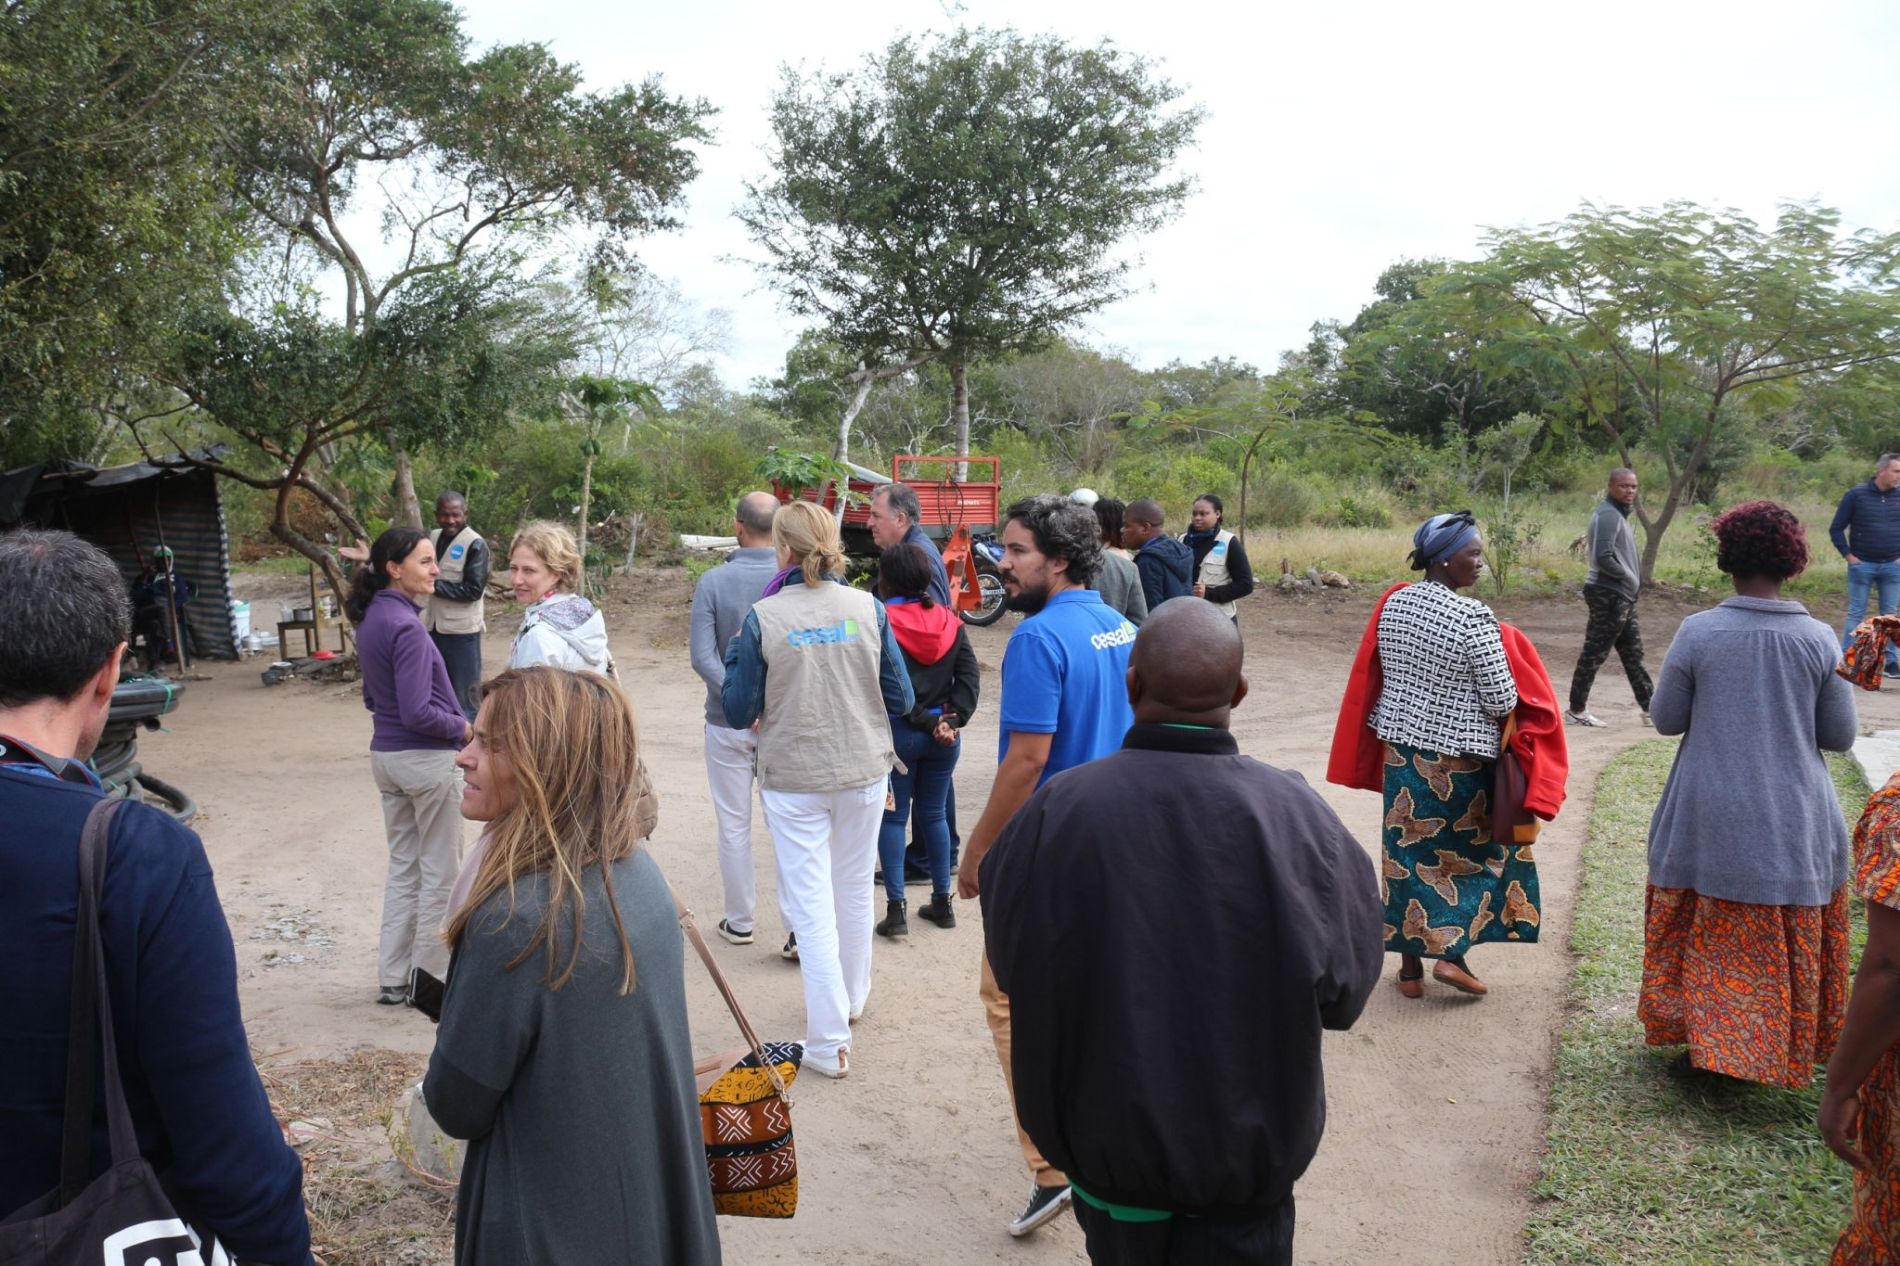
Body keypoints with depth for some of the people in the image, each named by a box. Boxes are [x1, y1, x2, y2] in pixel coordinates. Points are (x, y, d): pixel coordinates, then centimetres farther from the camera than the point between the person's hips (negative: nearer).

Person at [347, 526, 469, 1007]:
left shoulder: (370, 620, 6)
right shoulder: (406, 626, -21)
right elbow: (418, 712, -23)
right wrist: (464, 728, -8)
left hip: (385, 754, 8)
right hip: (427, 758, -8)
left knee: (403, 868, 17)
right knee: (439, 875, 6)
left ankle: (393, 978, 24)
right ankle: (430, 979, 16)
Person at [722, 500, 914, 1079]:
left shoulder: (762, 618, -12)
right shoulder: (868, 608, -6)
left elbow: (739, 712, -6)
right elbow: (901, 699, 0)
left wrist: (735, 657, 9)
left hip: (793, 781, -3)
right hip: (864, 771, 3)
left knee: (810, 903, 5)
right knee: (855, 888, 21)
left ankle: (830, 1041, 7)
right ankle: (851, 997, 41)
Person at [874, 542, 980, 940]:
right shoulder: (949, 621, 4)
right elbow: (969, 675, -3)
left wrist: (925, 721, -11)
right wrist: (951, 719, -9)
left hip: (896, 732, -4)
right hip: (944, 734, 5)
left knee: (892, 817, 5)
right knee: (933, 814, 17)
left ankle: (896, 909, 3)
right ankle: (942, 901, 22)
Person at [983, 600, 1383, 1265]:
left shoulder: (1056, 811, -23)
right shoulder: (1296, 814, -22)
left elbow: (1012, 964, -8)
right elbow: (1344, 989, -11)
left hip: (1106, 1131, 1)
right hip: (1250, 1140, -1)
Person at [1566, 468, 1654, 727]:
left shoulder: (1618, 514, 16)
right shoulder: (1608, 515, -15)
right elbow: (1603, 558, -23)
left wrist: (1635, 582, 7)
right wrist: (1631, 579, -12)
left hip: (1622, 596, 10)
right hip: (1609, 595, -10)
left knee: (1633, 652, 14)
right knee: (1594, 653, -4)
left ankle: (1649, 708, 21)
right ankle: (1576, 710, 3)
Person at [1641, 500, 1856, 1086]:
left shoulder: (1698, 632, -13)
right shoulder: (1818, 638, -9)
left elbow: (1666, 718, -4)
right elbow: (1840, 735, -2)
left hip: (1711, 816, -1)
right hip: (1795, 821, 1)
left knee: (1709, 933, 14)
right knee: (1788, 942, 16)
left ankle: (1705, 1047, 19)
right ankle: (1783, 1050, 28)